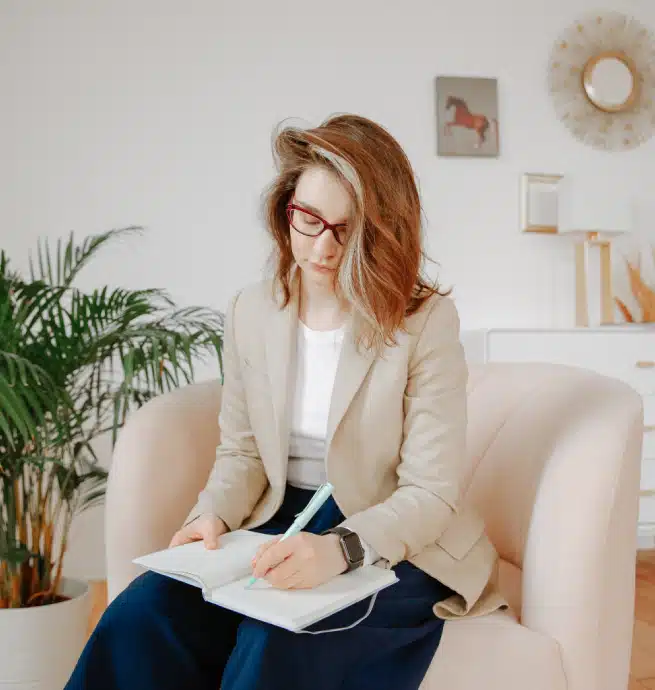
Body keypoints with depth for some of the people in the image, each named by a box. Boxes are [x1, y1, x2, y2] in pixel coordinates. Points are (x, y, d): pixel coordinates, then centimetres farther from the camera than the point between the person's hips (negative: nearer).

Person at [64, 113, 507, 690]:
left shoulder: (427, 320, -11)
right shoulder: (251, 310, 3)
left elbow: (431, 492, -13)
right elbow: (241, 453, 10)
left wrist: (340, 548, -30)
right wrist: (215, 515, -12)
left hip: (391, 547, -3)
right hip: (278, 528, 4)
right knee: (138, 621, -21)